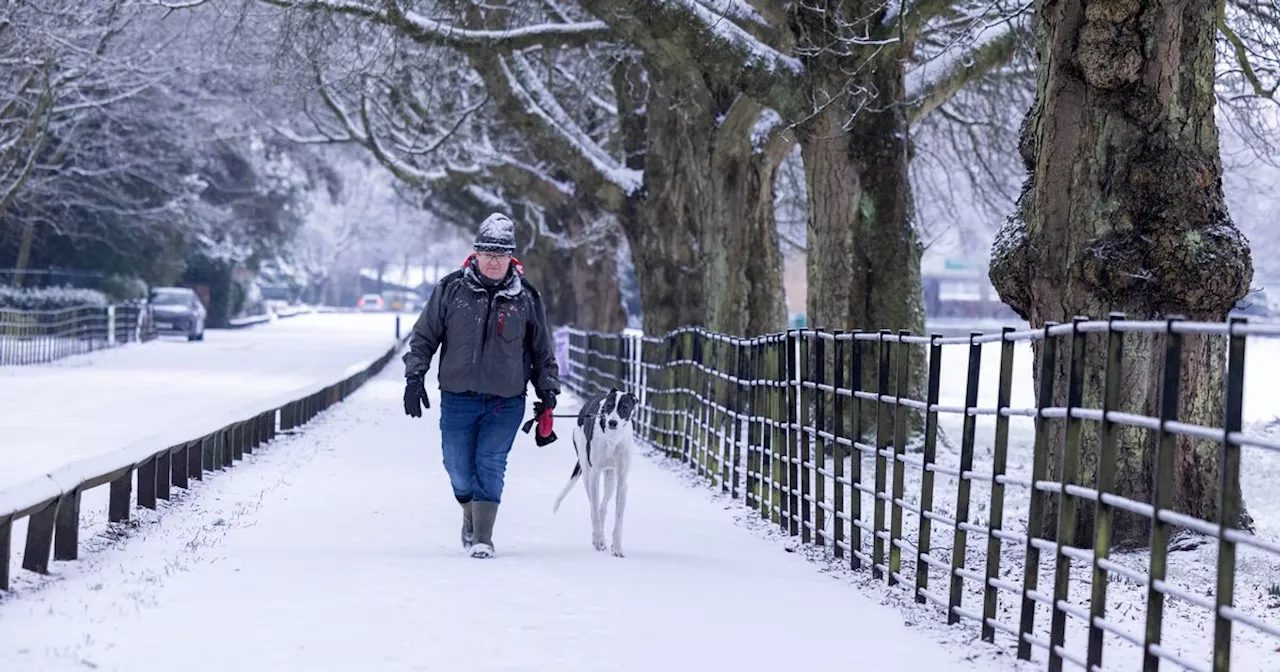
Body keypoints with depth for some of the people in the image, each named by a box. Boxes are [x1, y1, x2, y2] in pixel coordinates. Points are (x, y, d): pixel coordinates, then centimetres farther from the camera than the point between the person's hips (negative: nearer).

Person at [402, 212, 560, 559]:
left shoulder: (526, 297, 2)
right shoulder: (451, 289, -1)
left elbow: (542, 350, 13)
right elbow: (424, 336, 6)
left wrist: (547, 389, 7)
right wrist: (415, 376, -2)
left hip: (506, 402, -1)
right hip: (457, 398, 1)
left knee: (490, 465, -11)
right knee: (459, 468, 5)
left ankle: (483, 537, -8)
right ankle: (471, 517, 34)